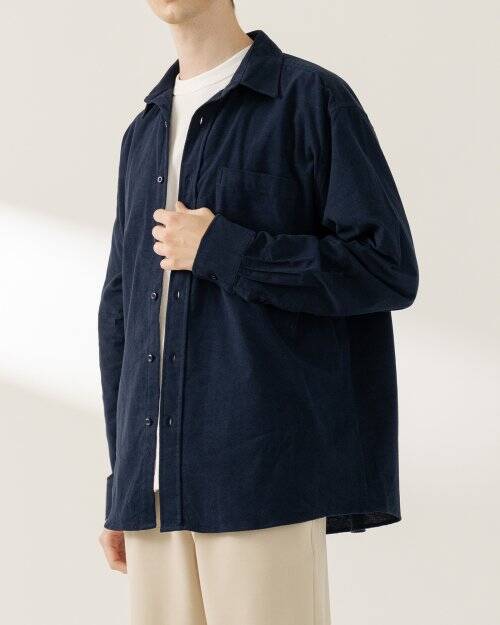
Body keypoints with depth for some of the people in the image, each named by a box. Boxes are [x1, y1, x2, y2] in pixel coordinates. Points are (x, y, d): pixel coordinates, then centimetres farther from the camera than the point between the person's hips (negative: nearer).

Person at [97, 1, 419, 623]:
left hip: (267, 467, -6)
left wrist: (218, 250, -12)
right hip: (161, 480, 6)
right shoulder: (144, 135, 20)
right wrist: (124, 486, 14)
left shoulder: (314, 99, 0)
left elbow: (388, 271, -7)